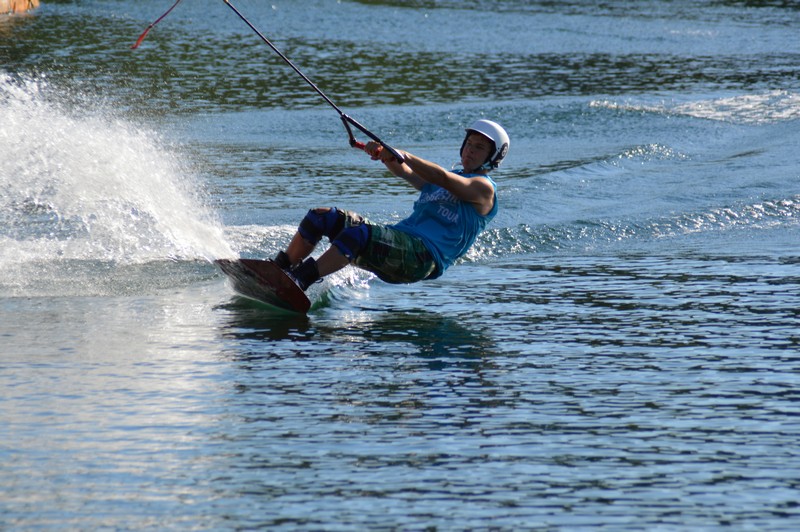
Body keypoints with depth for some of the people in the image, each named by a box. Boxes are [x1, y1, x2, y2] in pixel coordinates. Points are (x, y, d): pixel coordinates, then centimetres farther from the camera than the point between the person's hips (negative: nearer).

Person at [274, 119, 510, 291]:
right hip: (397, 236, 8)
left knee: (361, 233, -36)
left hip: (425, 255, -8)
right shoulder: (437, 182, 32)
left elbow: (443, 178, -11)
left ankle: (300, 281, -47)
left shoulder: (483, 188, 6)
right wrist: (383, 153, -5)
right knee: (321, 217, -5)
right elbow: (404, 171, 17)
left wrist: (403, 156, -21)